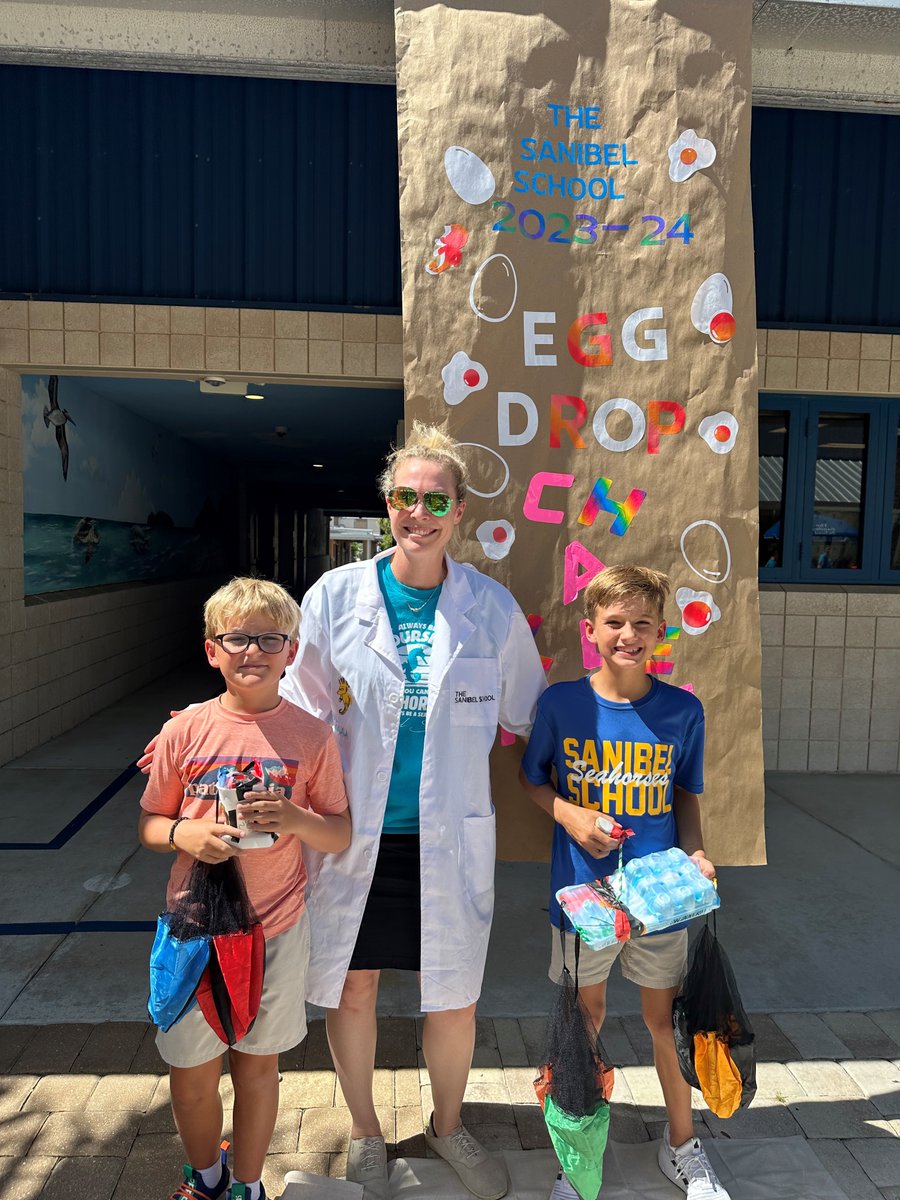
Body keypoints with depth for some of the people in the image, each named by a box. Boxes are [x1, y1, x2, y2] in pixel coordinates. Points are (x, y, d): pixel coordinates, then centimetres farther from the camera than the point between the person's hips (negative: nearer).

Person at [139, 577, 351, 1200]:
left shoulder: (312, 736, -8)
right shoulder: (185, 731, -7)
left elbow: (340, 837, -3)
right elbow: (148, 826, 3)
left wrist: (296, 819, -23)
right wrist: (184, 833, -18)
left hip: (276, 927, -1)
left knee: (258, 1065, 17)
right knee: (191, 1072, 16)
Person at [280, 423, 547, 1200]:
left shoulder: (493, 608, -5)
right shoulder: (337, 596, -6)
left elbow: (530, 715, 9)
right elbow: (300, 714, 0)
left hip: (450, 838, 1)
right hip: (355, 835, 0)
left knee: (456, 998, 14)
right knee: (352, 989, 15)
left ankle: (448, 1124, 46)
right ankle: (365, 1131, 46)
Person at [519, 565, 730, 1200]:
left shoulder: (682, 709, -8)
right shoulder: (561, 702, -12)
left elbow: (685, 796, 4)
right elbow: (531, 779, 2)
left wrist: (696, 854, -12)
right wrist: (569, 814, -16)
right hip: (582, 889, 0)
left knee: (665, 1017, 17)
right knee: (586, 1015, 19)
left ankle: (683, 1146, 44)